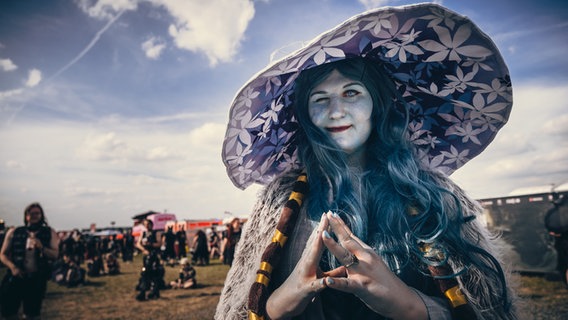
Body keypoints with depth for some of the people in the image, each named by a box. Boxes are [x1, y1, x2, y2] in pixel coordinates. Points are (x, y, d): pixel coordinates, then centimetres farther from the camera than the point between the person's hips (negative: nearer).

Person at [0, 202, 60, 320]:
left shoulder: (50, 233, 2)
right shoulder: (13, 232, 4)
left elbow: (55, 255, -4)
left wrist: (41, 248, -22)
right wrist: (12, 267, -12)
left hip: (37, 280, 0)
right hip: (16, 277, 1)